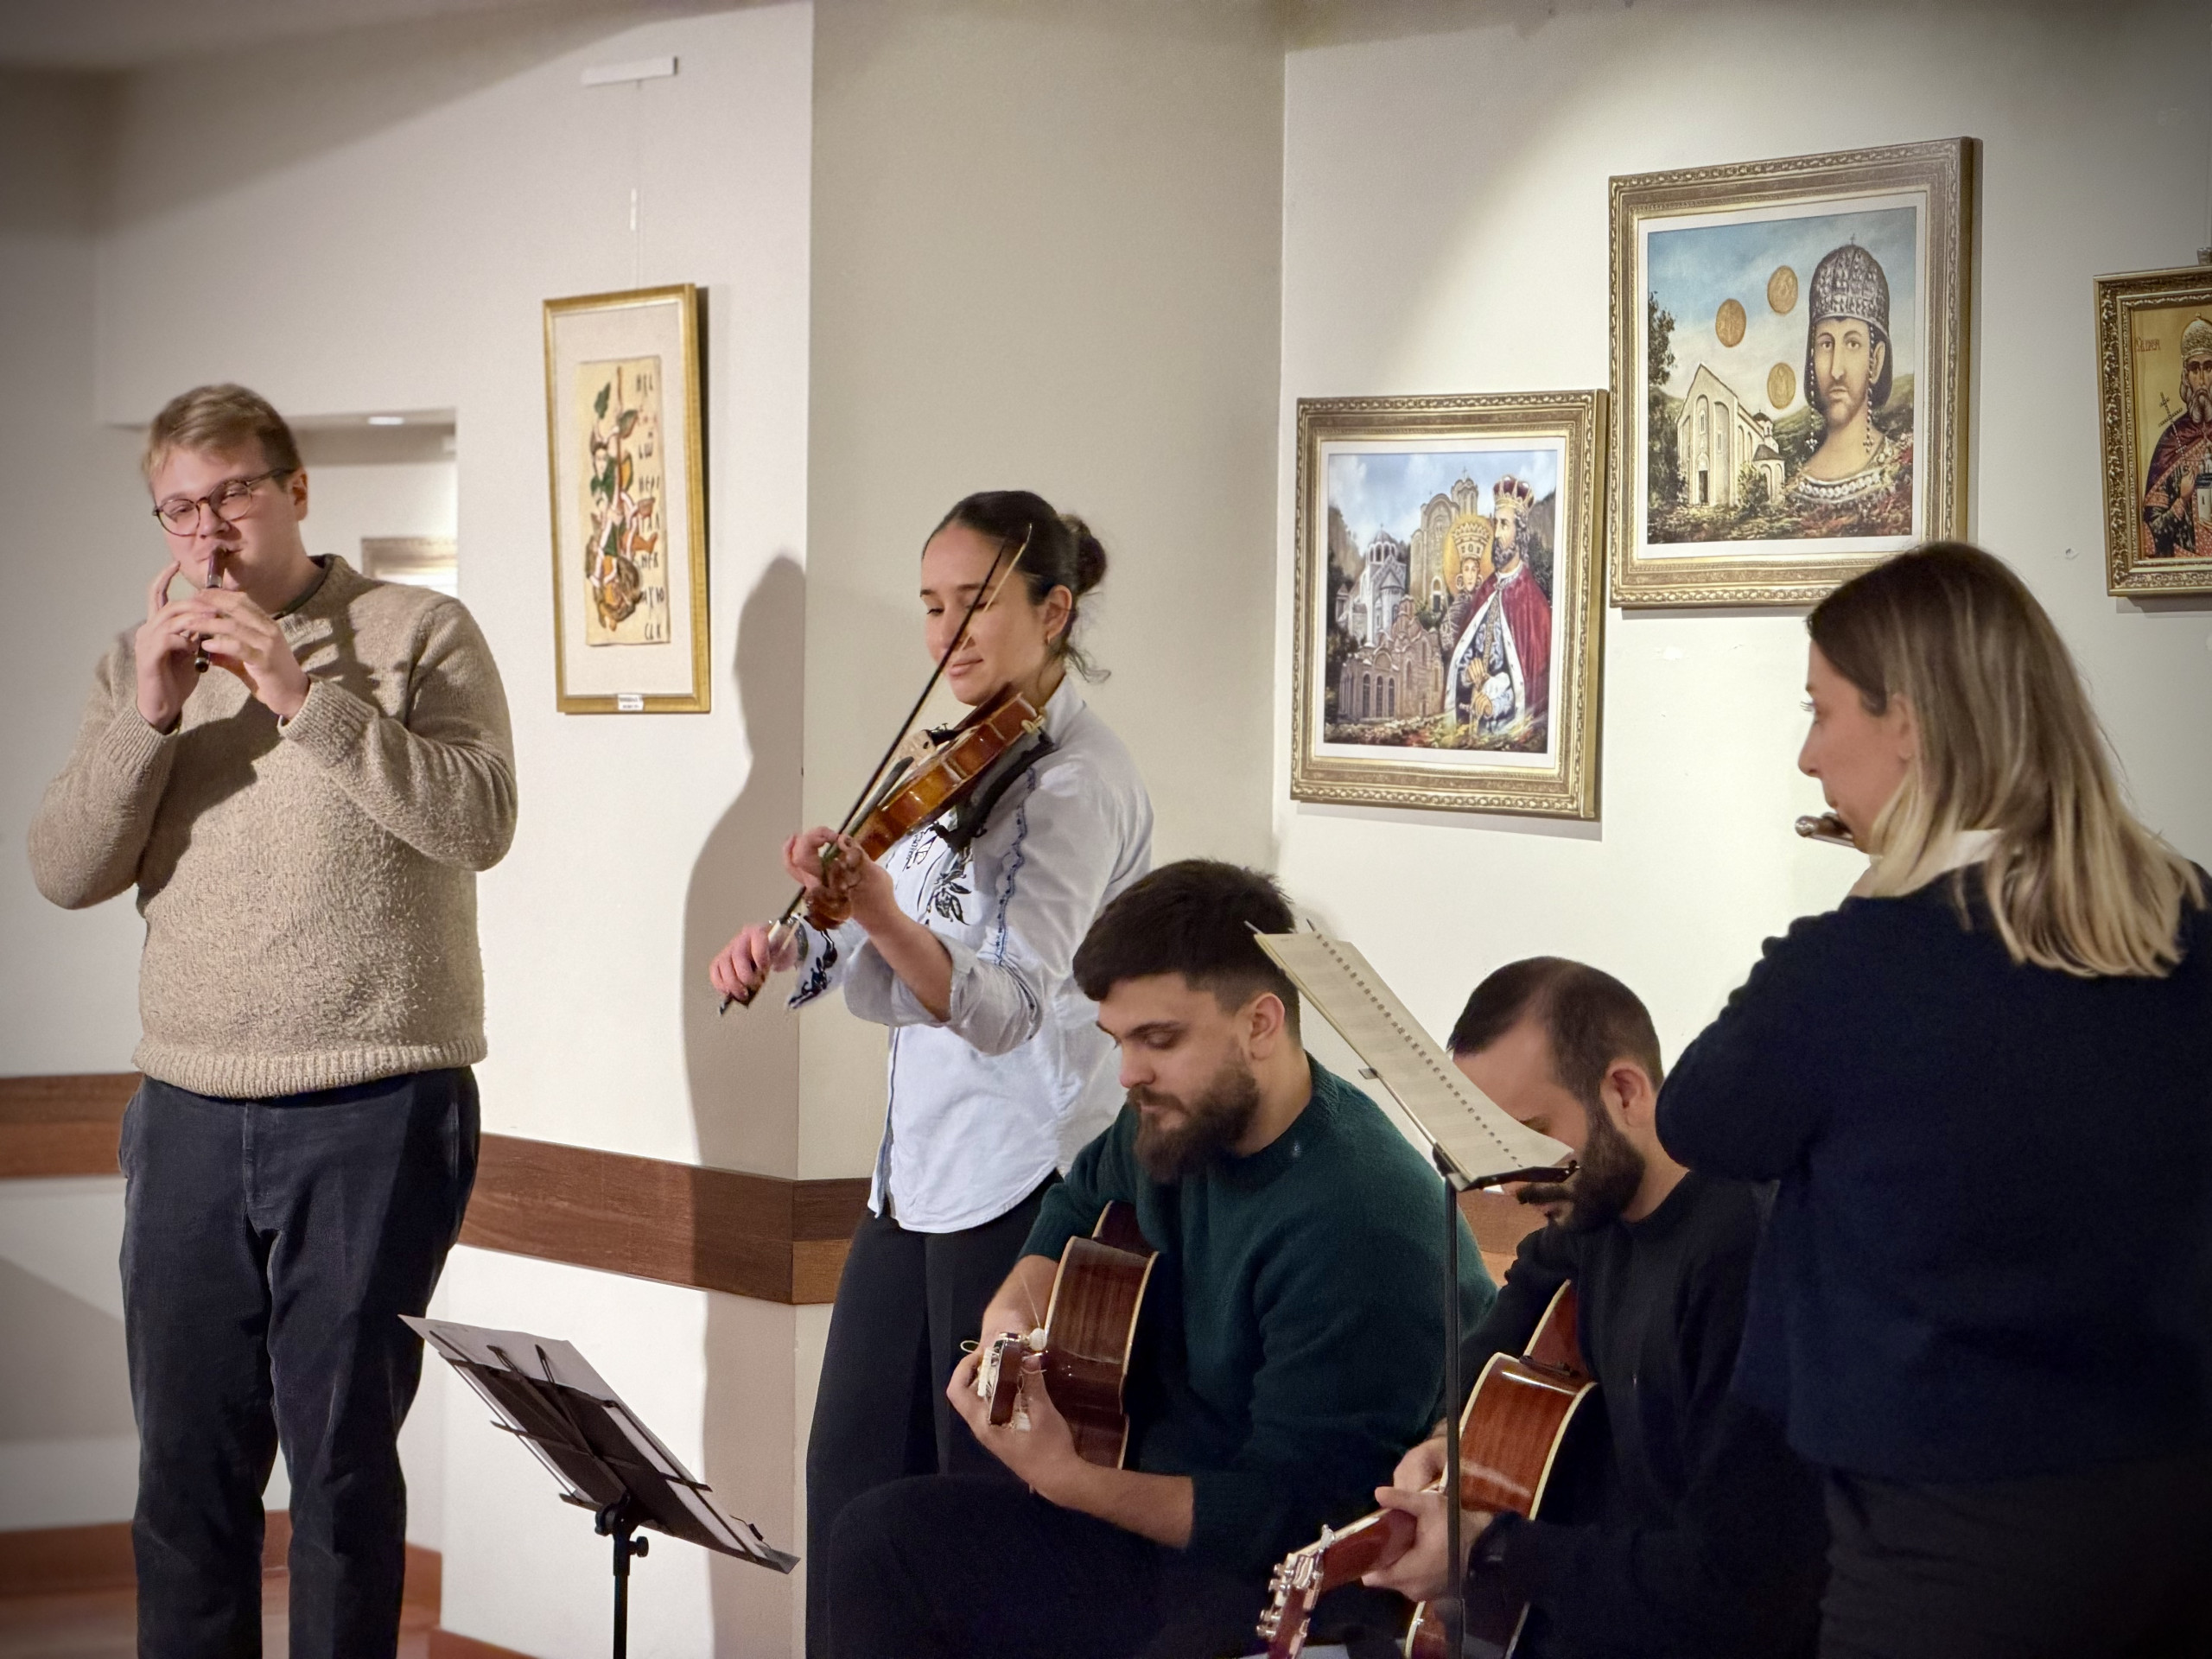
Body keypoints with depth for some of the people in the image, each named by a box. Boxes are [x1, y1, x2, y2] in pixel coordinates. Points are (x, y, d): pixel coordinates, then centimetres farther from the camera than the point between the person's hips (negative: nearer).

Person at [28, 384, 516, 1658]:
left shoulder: (419, 631, 0)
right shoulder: (142, 665, 12)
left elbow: (479, 822, -13)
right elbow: (65, 874, 3)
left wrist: (304, 695, -17)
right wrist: (148, 717, -11)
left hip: (374, 1110, -4)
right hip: (189, 1111, 4)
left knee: (341, 1452, 2)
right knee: (186, 1452, 10)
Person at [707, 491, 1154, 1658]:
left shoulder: (1080, 781, -13)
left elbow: (1004, 1008, -26)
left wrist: (883, 915, -42)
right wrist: (805, 953, -2)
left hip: (1020, 1180, -9)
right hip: (919, 1169, 9)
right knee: (854, 1469, 12)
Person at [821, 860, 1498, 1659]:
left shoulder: (1358, 1226, -25)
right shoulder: (1178, 1121, 3)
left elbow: (1281, 1518, -24)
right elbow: (1083, 1199, 29)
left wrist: (1064, 1476, -28)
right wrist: (1019, 1303, 8)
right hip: (1167, 1516, 10)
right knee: (882, 1533, 5)